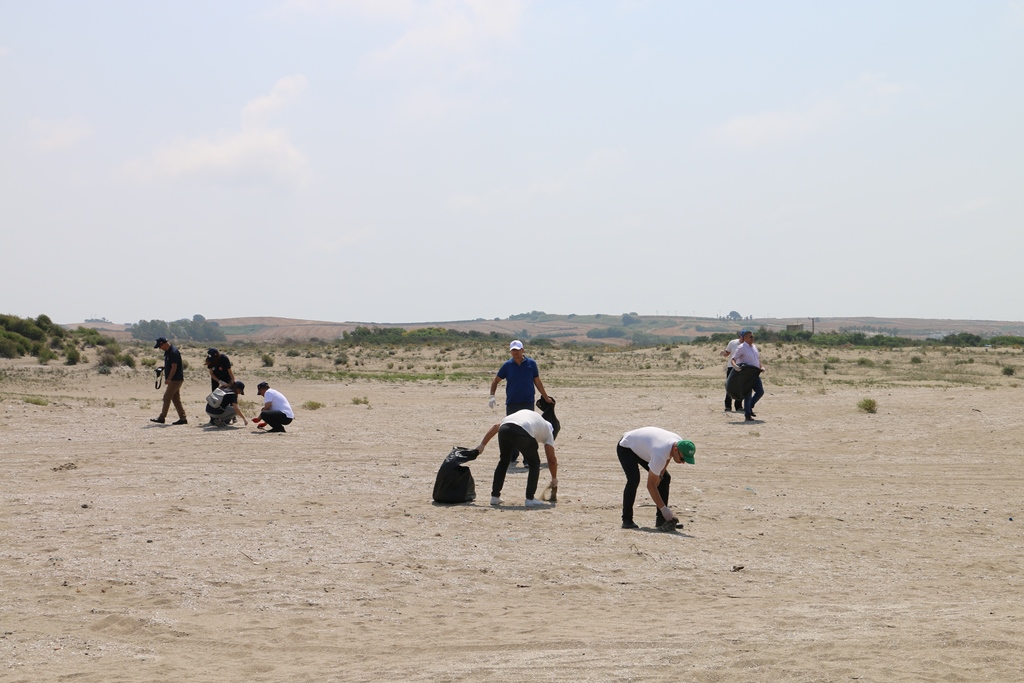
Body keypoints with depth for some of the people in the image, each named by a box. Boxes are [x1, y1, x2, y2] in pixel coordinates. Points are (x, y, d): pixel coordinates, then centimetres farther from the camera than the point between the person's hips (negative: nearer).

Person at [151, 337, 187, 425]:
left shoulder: (173, 352, -17)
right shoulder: (167, 352, 14)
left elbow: (174, 367, -21)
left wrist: (168, 379, -22)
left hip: (176, 379, -10)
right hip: (174, 380, 10)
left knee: (167, 398, -7)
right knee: (176, 399, 9)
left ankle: (162, 417, -3)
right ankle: (182, 418, 10)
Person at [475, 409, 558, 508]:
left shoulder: (523, 413, 42)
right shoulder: (547, 430, 31)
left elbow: (496, 426, 31)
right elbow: (552, 459, 29)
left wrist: (482, 444, 30)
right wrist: (554, 479, 44)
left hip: (504, 429, 4)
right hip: (523, 434, -4)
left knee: (503, 461, 28)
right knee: (534, 463, 21)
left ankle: (495, 496, 29)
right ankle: (530, 499, 16)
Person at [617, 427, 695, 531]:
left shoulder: (680, 443, -19)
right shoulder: (660, 455, -43)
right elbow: (651, 485, -37)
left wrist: (660, 475, -6)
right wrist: (664, 508, -36)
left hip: (643, 449, 8)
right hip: (626, 447, -8)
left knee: (665, 478, -1)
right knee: (634, 479, -29)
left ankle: (661, 519, 4)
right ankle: (627, 520, -20)